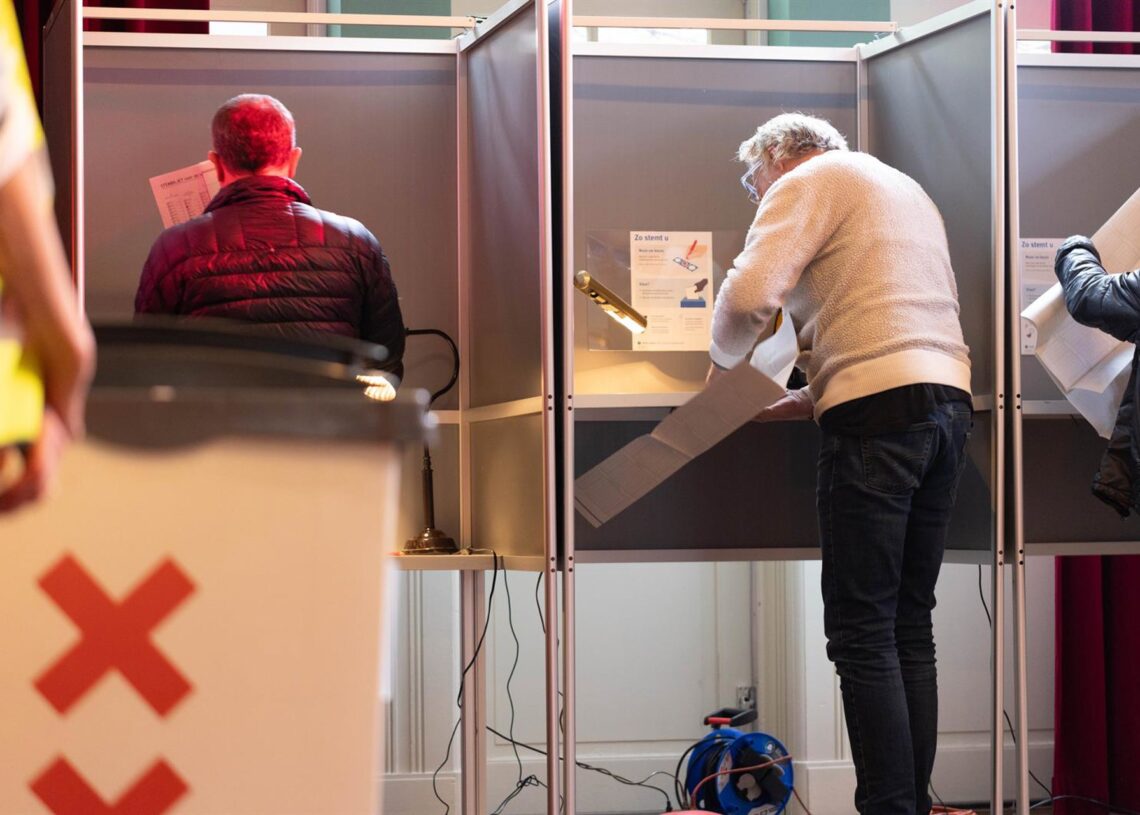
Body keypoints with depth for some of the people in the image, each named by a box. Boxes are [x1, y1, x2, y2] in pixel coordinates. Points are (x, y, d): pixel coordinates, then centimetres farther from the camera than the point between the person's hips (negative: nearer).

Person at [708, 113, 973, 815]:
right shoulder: (908, 189, 29)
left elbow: (750, 295, -12)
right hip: (950, 403, 8)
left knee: (863, 632, -6)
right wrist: (794, 405, 24)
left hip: (879, 413, -8)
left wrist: (724, 364, 8)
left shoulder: (808, 181, 4)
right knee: (911, 628, 10)